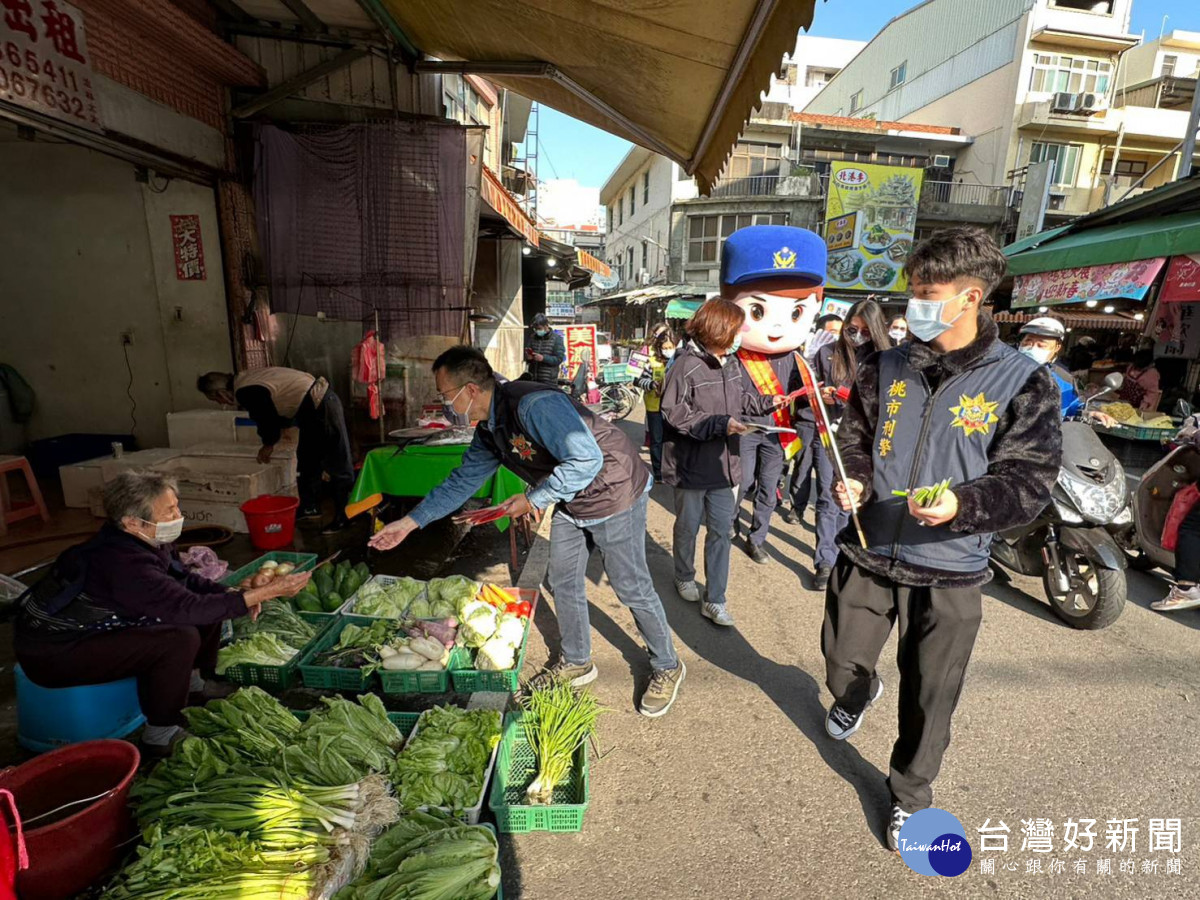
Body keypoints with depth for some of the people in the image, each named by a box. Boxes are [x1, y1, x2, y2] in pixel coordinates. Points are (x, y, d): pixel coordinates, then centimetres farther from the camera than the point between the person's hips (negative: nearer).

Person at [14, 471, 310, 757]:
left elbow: (182, 578, 6)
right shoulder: (123, 561, -35)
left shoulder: (148, 539, -8)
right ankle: (160, 736, -9)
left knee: (210, 602, 2)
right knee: (181, 638, -27)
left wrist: (232, 594, -11)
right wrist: (268, 592, -37)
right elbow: (188, 608, -38)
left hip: (99, 624, 9)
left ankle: (193, 683, 20)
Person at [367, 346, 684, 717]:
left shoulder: (534, 405, -30)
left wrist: (534, 500, -22)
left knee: (631, 587, 1)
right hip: (570, 502, 9)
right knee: (563, 583, 14)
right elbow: (462, 481, 11)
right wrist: (410, 521, 9)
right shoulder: (489, 429, 2)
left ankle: (668, 668, 24)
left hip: (614, 492, -9)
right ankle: (577, 662, 35)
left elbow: (587, 460, -32)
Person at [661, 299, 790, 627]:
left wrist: (768, 402, 14)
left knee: (721, 529, 8)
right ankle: (684, 577, 41)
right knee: (688, 527, 14)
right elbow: (675, 413, -22)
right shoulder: (686, 365, -18)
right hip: (691, 465, -6)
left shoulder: (731, 363, 5)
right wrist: (720, 424, -25)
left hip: (723, 464, 6)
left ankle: (715, 600, 19)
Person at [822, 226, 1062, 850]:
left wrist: (961, 505, -28)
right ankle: (859, 695, 56)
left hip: (948, 571, -2)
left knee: (928, 698, 13)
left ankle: (910, 793, 40)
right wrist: (852, 481, -12)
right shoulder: (885, 368, 0)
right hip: (866, 553, 3)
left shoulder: (1023, 383, -8)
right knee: (842, 664, 18)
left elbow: (1029, 480, -9)